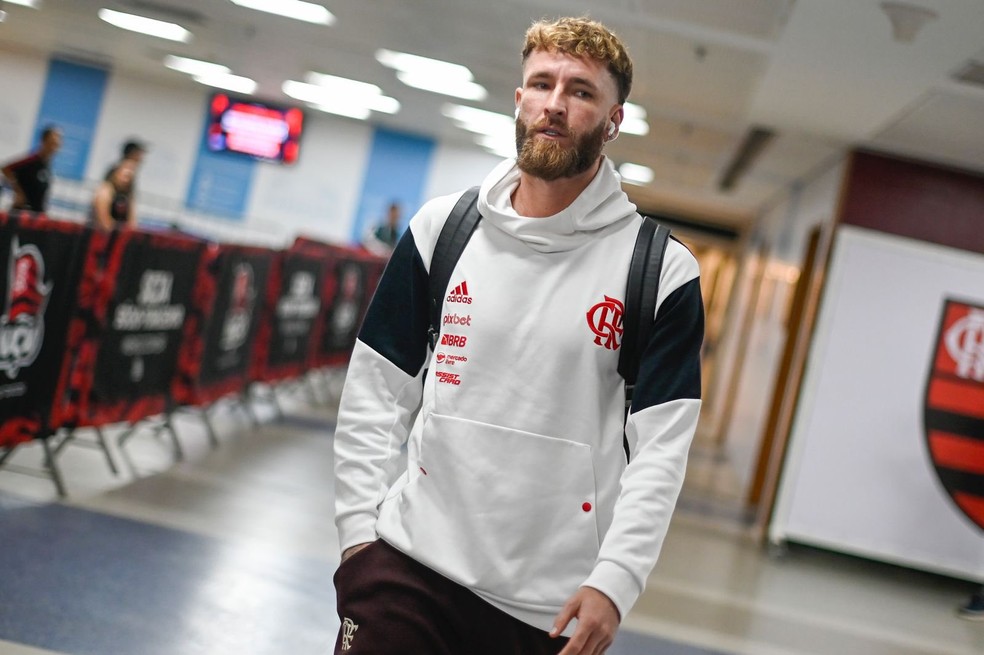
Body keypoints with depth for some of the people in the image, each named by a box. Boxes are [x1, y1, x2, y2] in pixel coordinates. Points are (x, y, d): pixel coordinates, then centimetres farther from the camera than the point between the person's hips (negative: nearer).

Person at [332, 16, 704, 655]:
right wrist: (359, 529, 2)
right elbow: (376, 393, 8)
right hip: (409, 566, 2)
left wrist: (613, 582, -14)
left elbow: (660, 448, -6)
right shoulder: (442, 226, 5)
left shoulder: (664, 271, -3)